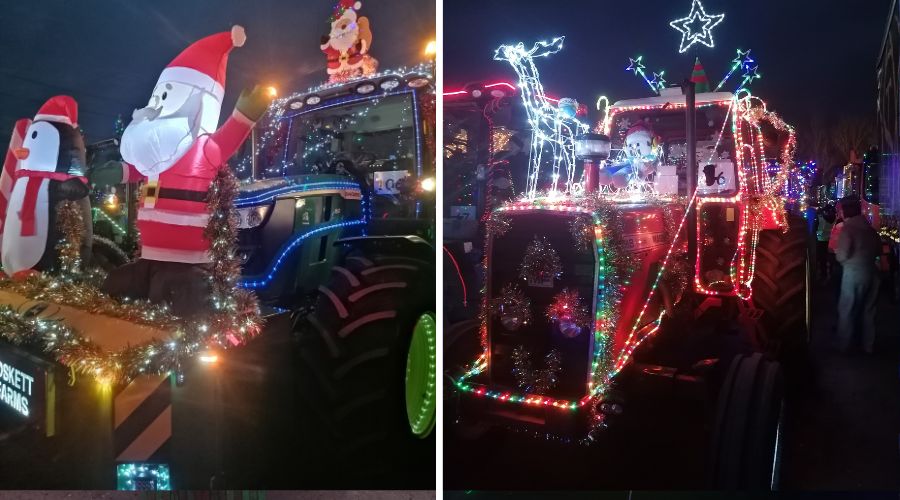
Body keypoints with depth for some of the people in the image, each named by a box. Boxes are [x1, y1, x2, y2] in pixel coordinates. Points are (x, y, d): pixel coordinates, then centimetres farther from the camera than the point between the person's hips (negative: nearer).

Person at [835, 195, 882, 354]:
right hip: (871, 271, 6)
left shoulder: (847, 228, -14)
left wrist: (836, 252, 2)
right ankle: (868, 345, 24)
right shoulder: (870, 227, 4)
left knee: (847, 310, 7)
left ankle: (844, 345, 15)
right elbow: (879, 250, 11)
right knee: (868, 309, 15)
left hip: (854, 273, -6)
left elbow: (842, 255, -18)